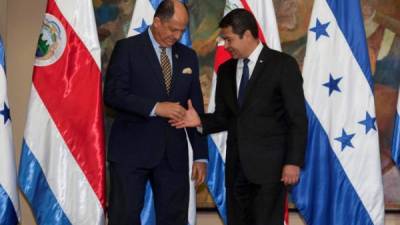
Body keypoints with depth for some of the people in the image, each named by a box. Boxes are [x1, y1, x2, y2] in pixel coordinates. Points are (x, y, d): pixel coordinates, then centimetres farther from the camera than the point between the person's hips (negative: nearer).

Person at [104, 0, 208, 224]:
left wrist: (200, 155, 9)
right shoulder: (127, 48, -1)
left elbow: (196, 108, 13)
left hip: (173, 153, 4)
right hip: (132, 150, -4)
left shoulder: (188, 56, 13)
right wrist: (155, 107, -20)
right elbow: (112, 94, -11)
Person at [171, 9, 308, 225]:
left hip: (269, 164, -6)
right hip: (236, 165, 6)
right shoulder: (226, 70, 12)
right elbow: (224, 118, 15)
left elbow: (297, 119, -7)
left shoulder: (283, 64, -5)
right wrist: (200, 120, -5)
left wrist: (293, 161, -13)